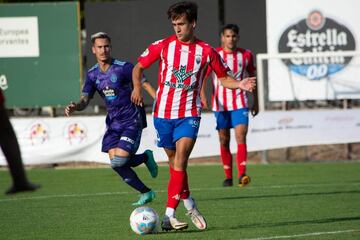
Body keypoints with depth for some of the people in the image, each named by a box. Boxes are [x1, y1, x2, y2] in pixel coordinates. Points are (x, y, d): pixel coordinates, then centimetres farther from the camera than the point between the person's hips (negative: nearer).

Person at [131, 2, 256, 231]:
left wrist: (239, 84, -10)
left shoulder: (207, 51, -1)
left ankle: (169, 215, -22)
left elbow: (224, 77, 10)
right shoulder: (163, 46, 0)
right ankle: (189, 204, 31)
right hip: (163, 113, 2)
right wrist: (137, 86, -9)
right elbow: (139, 67, 10)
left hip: (189, 114, -2)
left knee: (180, 160, -18)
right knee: (174, 161, 12)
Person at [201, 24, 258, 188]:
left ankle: (242, 174, -22)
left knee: (241, 136, -15)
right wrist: (202, 95, -16)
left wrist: (255, 102, 17)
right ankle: (228, 177, 14)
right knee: (224, 140, 5)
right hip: (220, 104, 0)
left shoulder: (246, 55, 5)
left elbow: (251, 78, 15)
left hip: (240, 103, 0)